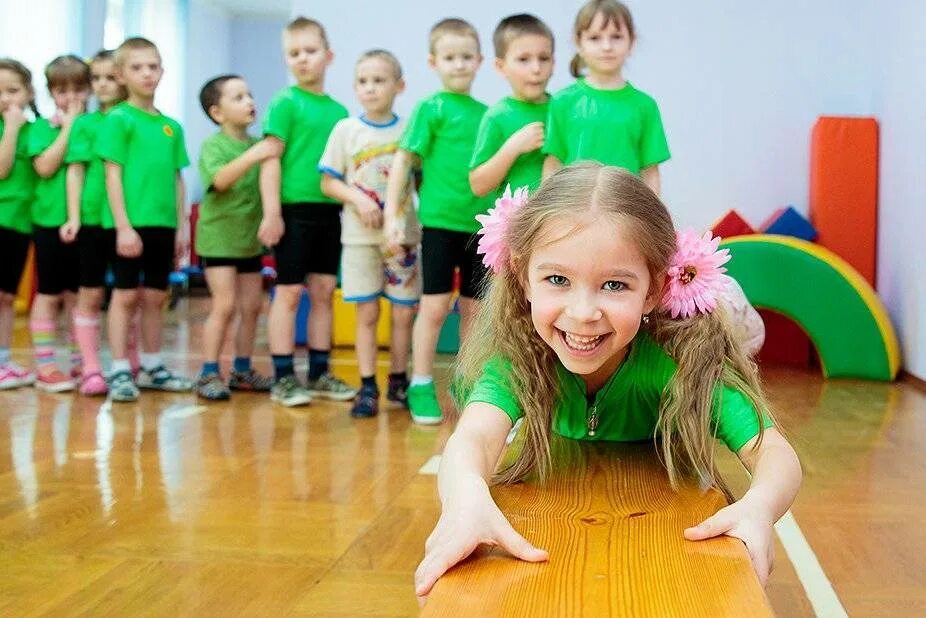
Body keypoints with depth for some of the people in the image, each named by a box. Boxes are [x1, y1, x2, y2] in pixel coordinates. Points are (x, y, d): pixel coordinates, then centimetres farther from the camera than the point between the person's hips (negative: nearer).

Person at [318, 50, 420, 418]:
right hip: (361, 236, -1)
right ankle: (367, 388, 7)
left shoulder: (409, 130, 2)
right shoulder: (346, 129, 1)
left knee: (403, 312, 5)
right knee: (367, 313, 0)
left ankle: (398, 382, 20)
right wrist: (358, 198, -15)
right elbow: (328, 183, 2)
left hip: (404, 235, 1)